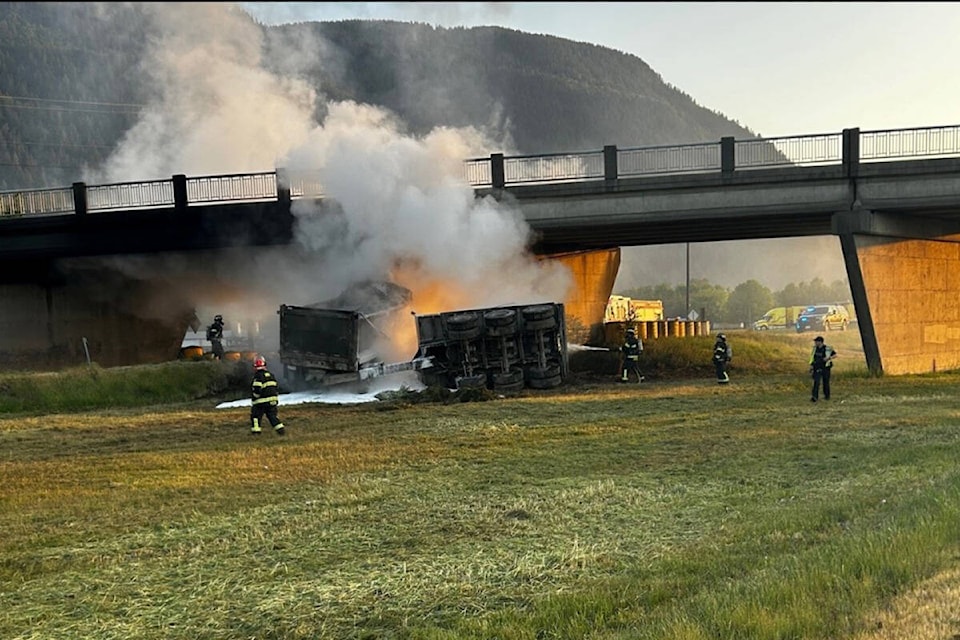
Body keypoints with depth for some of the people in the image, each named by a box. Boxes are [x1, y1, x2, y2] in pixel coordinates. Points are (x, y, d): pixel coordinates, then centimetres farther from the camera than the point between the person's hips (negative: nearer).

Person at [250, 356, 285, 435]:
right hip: (272, 401, 6)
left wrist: (253, 399, -6)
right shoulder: (270, 375, 11)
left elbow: (256, 390, -20)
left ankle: (255, 432, 0)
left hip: (261, 402, -6)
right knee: (273, 416, 14)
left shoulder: (258, 376, -13)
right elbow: (276, 388, 16)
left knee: (255, 417, 4)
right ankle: (280, 429, 5)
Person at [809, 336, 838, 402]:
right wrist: (811, 366, 14)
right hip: (817, 369, 3)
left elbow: (835, 355, -4)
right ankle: (814, 397, -16)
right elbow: (813, 357, 16)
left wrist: (829, 358, -21)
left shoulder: (827, 348, -10)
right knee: (816, 382, -10)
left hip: (825, 368, -3)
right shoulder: (815, 348, 4)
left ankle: (827, 396, 28)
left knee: (826, 383, 9)